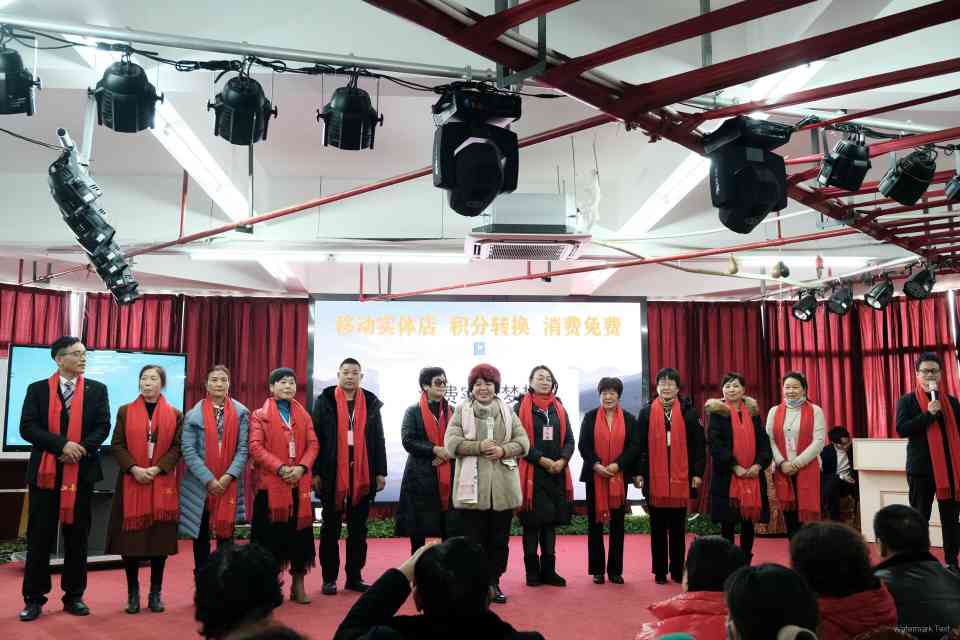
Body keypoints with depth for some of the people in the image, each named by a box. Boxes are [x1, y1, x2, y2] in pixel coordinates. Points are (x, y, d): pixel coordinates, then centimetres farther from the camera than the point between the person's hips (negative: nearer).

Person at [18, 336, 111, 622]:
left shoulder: (97, 390, 6)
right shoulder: (37, 389, 4)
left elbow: (103, 426, 0)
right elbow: (27, 427, -6)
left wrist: (81, 448, -16)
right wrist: (62, 444, -17)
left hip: (82, 471, 1)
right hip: (45, 471, -1)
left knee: (77, 536, 7)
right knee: (39, 536, 4)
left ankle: (74, 596, 17)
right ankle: (34, 598, 15)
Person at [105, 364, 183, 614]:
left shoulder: (175, 415, 5)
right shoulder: (125, 412, 6)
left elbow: (177, 447, 0)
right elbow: (117, 445, 1)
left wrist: (157, 469, -14)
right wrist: (134, 468, -13)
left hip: (162, 483, 0)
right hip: (131, 482, 0)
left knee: (160, 537, 1)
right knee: (131, 537, 1)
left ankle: (155, 593, 12)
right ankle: (133, 593, 13)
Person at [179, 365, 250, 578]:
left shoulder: (241, 413, 3)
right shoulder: (193, 414, 0)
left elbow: (243, 448, -1)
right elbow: (188, 450, -6)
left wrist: (228, 476, -12)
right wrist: (208, 479, -12)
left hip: (229, 484, 0)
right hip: (200, 484, 0)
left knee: (226, 534, 4)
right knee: (201, 535, 9)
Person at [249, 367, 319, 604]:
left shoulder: (304, 415, 14)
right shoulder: (260, 415, 3)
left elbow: (313, 445, 6)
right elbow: (255, 446, -9)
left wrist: (301, 467, -12)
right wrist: (280, 468, -19)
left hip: (300, 483, 3)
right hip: (270, 483, -3)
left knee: (300, 532, 5)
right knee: (271, 534, 1)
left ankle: (298, 585, 15)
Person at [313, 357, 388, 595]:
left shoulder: (371, 403, 7)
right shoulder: (324, 401, 1)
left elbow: (378, 440, 8)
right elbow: (315, 438, -2)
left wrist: (381, 472, 3)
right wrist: (316, 472, -8)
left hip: (363, 474, 2)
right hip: (332, 474, -2)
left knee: (358, 529, 9)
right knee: (331, 528, 7)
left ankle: (354, 576, 18)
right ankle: (329, 578, 16)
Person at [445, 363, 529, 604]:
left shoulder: (507, 411, 10)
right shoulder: (462, 410, 3)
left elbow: (523, 442, 5)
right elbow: (451, 442, -7)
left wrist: (503, 450, -13)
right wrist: (479, 446, -18)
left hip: (502, 486, 3)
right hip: (472, 486, -2)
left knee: (499, 538, 9)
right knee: (473, 538, 3)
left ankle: (493, 583, 22)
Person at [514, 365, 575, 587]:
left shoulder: (559, 409, 12)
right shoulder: (520, 407, -1)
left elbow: (569, 440, 9)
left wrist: (562, 460, -9)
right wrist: (541, 460, -16)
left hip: (557, 474, 4)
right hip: (531, 473, -4)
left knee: (551, 521, 9)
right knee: (532, 523, 1)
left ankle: (548, 570, 17)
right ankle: (532, 571, 11)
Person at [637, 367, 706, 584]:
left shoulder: (688, 412, 5)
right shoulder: (646, 413, 5)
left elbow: (699, 444, 3)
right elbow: (640, 445, 3)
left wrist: (697, 472, -3)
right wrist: (638, 473, -2)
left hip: (681, 479, 0)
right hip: (654, 480, 0)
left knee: (678, 528, 8)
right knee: (658, 528, 6)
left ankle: (677, 570, 18)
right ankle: (660, 571, 15)